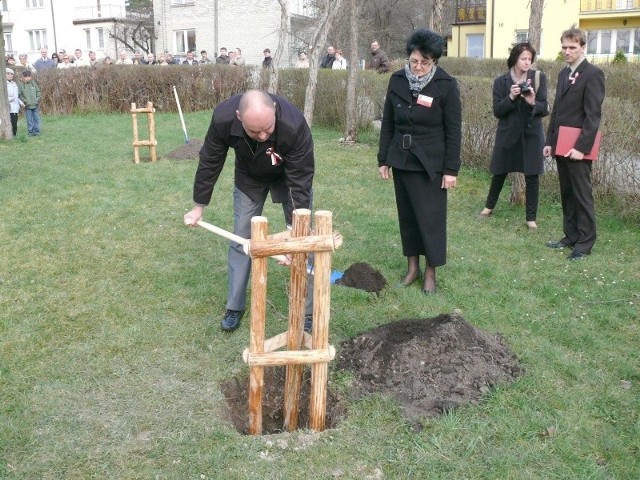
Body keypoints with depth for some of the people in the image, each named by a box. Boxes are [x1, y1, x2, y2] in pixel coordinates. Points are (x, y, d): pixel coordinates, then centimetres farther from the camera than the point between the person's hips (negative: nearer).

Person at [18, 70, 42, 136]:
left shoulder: (34, 83, 5)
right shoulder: (21, 85, -3)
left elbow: (38, 91, 9)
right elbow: (20, 95, -3)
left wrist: (37, 99, -2)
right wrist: (25, 101, -12)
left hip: (36, 105, 2)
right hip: (27, 106, -2)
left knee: (36, 119, 4)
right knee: (29, 120, 2)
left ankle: (36, 131, 13)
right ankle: (30, 132, 8)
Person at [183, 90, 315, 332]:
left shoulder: (295, 125, -42)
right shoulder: (223, 118, -35)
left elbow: (300, 182, -34)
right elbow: (209, 163, -16)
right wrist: (199, 206, -7)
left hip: (290, 176, -2)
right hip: (249, 178, 2)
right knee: (240, 240, 3)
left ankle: (306, 310, 10)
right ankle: (235, 307, 18)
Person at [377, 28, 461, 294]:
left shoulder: (446, 85, -9)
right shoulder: (397, 80, 1)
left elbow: (454, 131, -8)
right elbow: (388, 123, 7)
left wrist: (451, 168, -11)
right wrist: (383, 159, 6)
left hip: (430, 163, -4)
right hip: (401, 160, 4)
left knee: (431, 217, 1)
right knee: (407, 215, 11)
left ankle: (431, 272, 14)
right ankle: (412, 266, 24)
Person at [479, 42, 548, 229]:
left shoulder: (539, 78, -3)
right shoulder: (501, 81, -3)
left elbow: (544, 109, -6)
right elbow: (497, 111, -6)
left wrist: (533, 102, -26)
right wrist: (511, 97, -22)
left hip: (531, 134, 0)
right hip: (507, 133, 0)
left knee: (531, 176, 1)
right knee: (499, 173, 12)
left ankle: (531, 217, 12)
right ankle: (489, 206, 34)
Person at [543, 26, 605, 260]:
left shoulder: (592, 74, -9)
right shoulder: (563, 73, 15)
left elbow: (593, 114, -15)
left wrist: (581, 147, -20)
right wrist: (550, 141, 12)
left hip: (577, 147, -8)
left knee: (582, 195, -2)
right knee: (567, 193, 13)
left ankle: (585, 243, 6)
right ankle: (571, 236, 23)